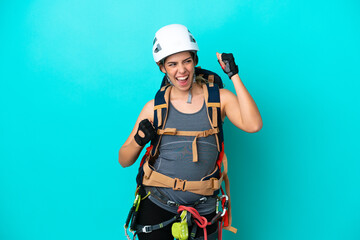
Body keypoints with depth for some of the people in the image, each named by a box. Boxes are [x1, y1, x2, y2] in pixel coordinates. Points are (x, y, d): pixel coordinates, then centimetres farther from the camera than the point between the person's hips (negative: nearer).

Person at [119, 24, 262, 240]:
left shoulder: (219, 98, 0)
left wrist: (234, 75, -16)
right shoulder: (155, 107, -1)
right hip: (157, 205, 0)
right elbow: (124, 161, 3)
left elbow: (253, 125, -19)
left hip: (202, 209, 1)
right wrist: (139, 141, -18)